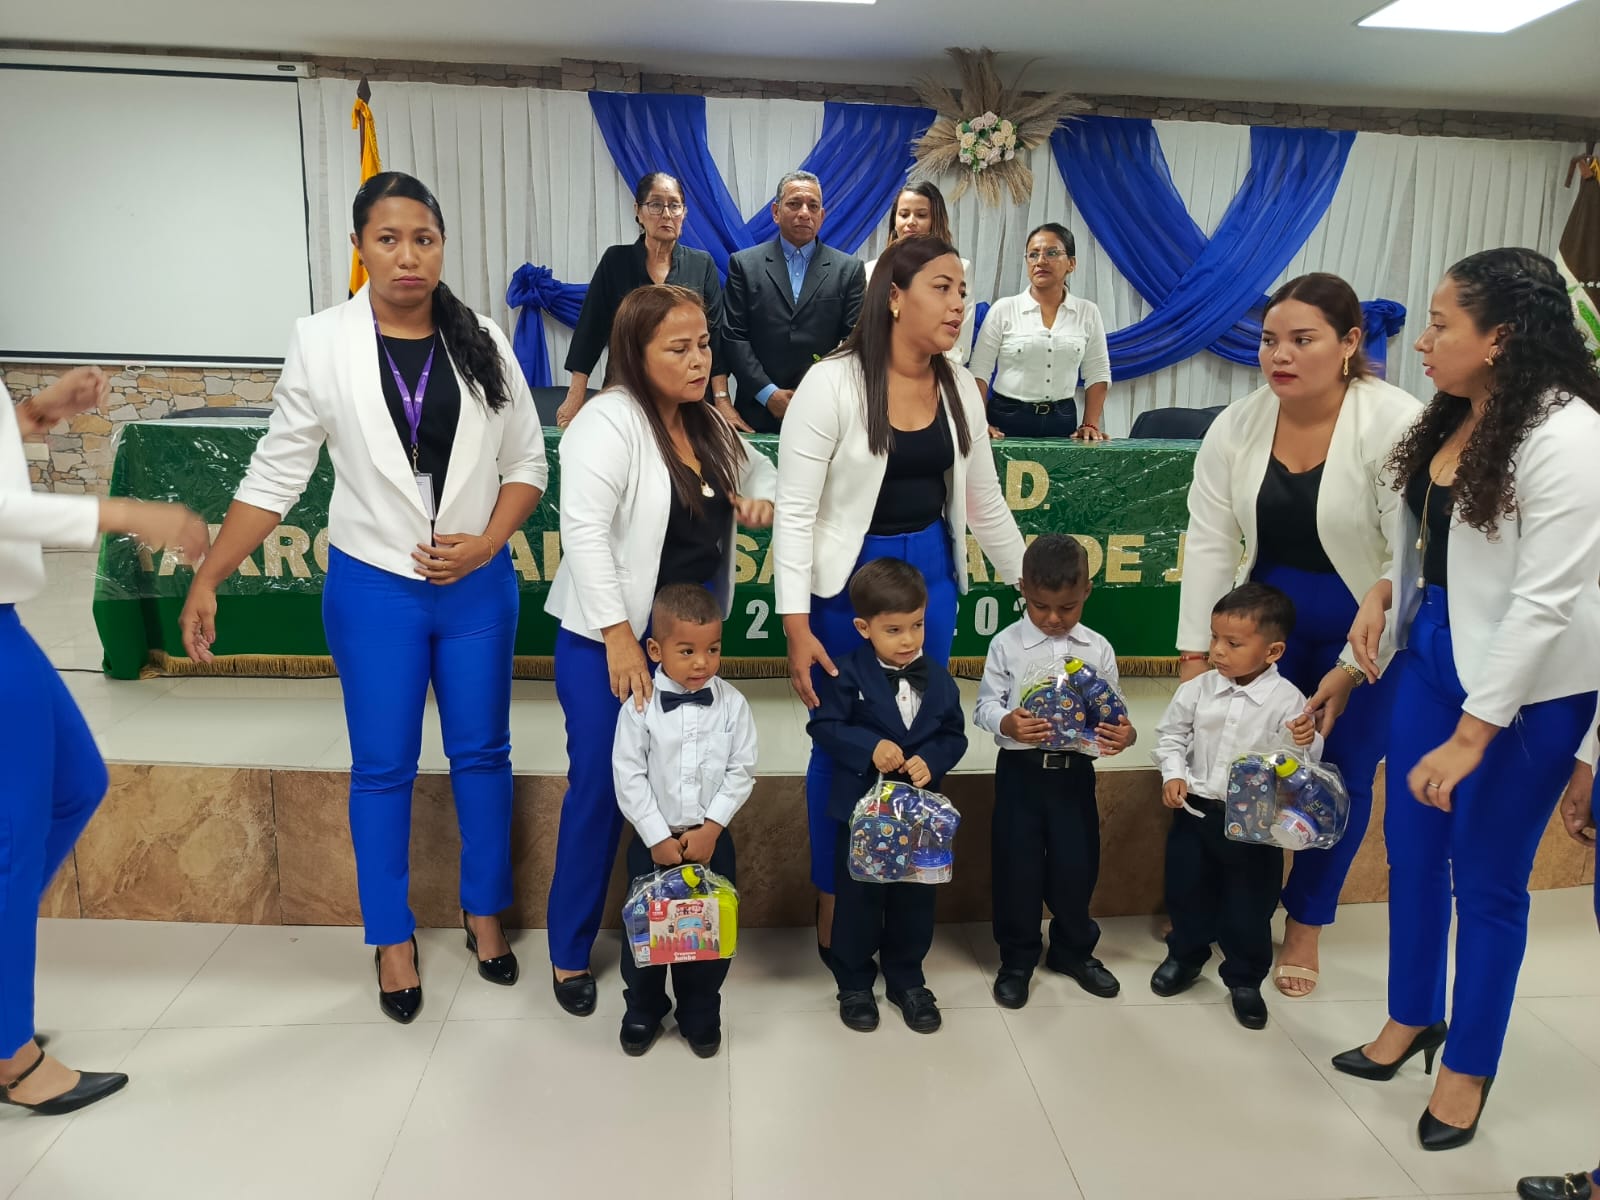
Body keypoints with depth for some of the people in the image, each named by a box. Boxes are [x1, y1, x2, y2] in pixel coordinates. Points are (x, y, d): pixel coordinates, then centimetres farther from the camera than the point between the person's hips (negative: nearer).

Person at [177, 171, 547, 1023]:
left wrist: (486, 542, -12)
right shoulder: (322, 343, -6)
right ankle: (392, 937, 28)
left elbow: (526, 461, 3)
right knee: (383, 767, 10)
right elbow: (275, 476, -3)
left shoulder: (482, 343, -2)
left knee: (481, 753, 12)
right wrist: (206, 580, -6)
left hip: (477, 585, 2)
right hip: (373, 587, -1)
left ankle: (484, 910, 32)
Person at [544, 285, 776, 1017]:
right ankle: (570, 954, 15)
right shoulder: (608, 420, -16)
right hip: (609, 641, -7)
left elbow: (759, 469, 28)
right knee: (600, 792, -3)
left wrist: (763, 498, 3)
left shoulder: (710, 427, 9)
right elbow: (584, 530, -24)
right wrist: (619, 639, -28)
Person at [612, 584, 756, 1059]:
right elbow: (628, 778, -11)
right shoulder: (640, 708, -13)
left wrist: (710, 829, -14)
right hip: (653, 840, -1)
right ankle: (643, 1010, 34)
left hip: (712, 839, 1)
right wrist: (659, 837, -13)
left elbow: (740, 773, -6)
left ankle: (701, 1014, 31)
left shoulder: (732, 705, -9)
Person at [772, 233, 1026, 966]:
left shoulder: (958, 389, 3)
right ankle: (834, 904, 27)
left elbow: (984, 501, 12)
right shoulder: (833, 384, -15)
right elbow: (794, 510, -15)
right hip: (849, 577, -5)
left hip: (931, 573, 5)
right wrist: (796, 627, -20)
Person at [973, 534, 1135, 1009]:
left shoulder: (1098, 649, 1)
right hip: (1020, 769, -2)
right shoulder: (1007, 644, -6)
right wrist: (1006, 723, -29)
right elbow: (985, 706, -7)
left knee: (1077, 863, 10)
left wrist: (1124, 734, -20)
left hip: (1075, 770, 2)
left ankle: (1074, 950, 33)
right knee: (1018, 863, 4)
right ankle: (1017, 958, 23)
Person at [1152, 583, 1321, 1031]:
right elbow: (1171, 734, 5)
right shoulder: (1198, 689, -7)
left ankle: (1245, 979, 31)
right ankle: (1185, 956, 41)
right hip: (1196, 810, 3)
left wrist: (1307, 742, -32)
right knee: (1187, 888, 17)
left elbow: (1302, 762, -11)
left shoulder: (1288, 700, -13)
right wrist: (1173, 774, -8)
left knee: (1250, 902, 10)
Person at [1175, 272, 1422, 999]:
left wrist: (1353, 667, -20)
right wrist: (1194, 651, -11)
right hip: (1266, 614, 3)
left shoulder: (1397, 425, -20)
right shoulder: (1237, 426, -8)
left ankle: (1304, 925, 27)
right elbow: (1209, 539, -7)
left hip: (1367, 628, -3)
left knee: (1340, 775, 7)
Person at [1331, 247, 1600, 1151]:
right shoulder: (1455, 418, 5)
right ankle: (1414, 1016, 40)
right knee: (1413, 848, 17)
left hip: (1526, 687, -8)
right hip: (1435, 654, 8)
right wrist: (1385, 592, -2)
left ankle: (1470, 1065, 29)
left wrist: (1471, 736, -23)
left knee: (1487, 879, 7)